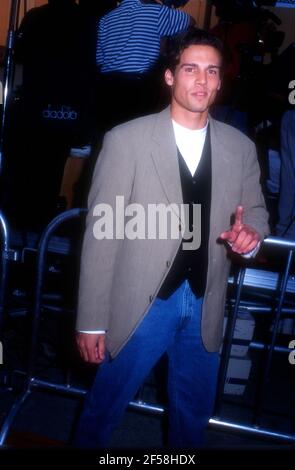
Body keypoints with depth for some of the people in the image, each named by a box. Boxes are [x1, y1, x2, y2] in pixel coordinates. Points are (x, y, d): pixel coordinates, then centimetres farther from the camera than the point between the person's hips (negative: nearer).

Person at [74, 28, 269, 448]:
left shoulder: (240, 147, 2)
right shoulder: (126, 140, -10)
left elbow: (256, 211, 14)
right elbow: (101, 233, -10)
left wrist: (251, 234, -12)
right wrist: (91, 321, -10)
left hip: (205, 307, 4)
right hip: (141, 303, -3)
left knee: (193, 417, 22)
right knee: (102, 412, 13)